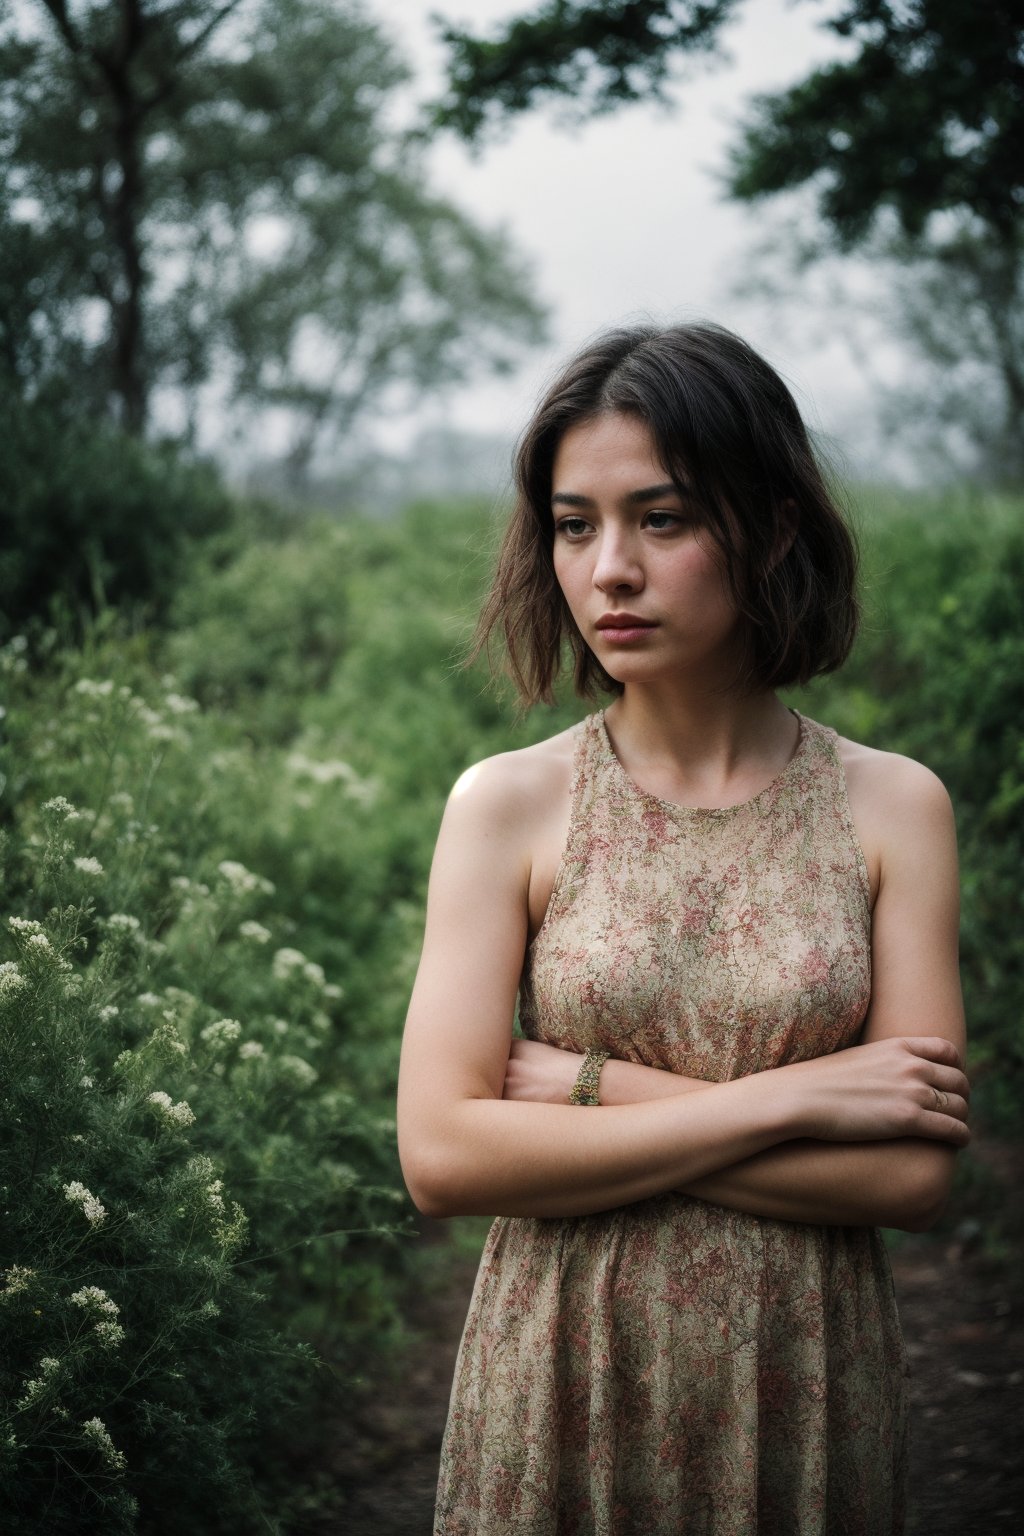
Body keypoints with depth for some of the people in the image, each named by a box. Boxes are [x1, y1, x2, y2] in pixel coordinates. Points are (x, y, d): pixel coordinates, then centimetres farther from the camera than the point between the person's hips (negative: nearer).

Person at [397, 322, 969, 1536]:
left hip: (803, 1387, 1)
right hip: (562, 1389, 0)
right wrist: (780, 1098, -16)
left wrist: (599, 1091, -15)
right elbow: (442, 1156, -15)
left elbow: (911, 1174, -10)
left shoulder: (893, 808, -5)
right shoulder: (506, 806, -7)